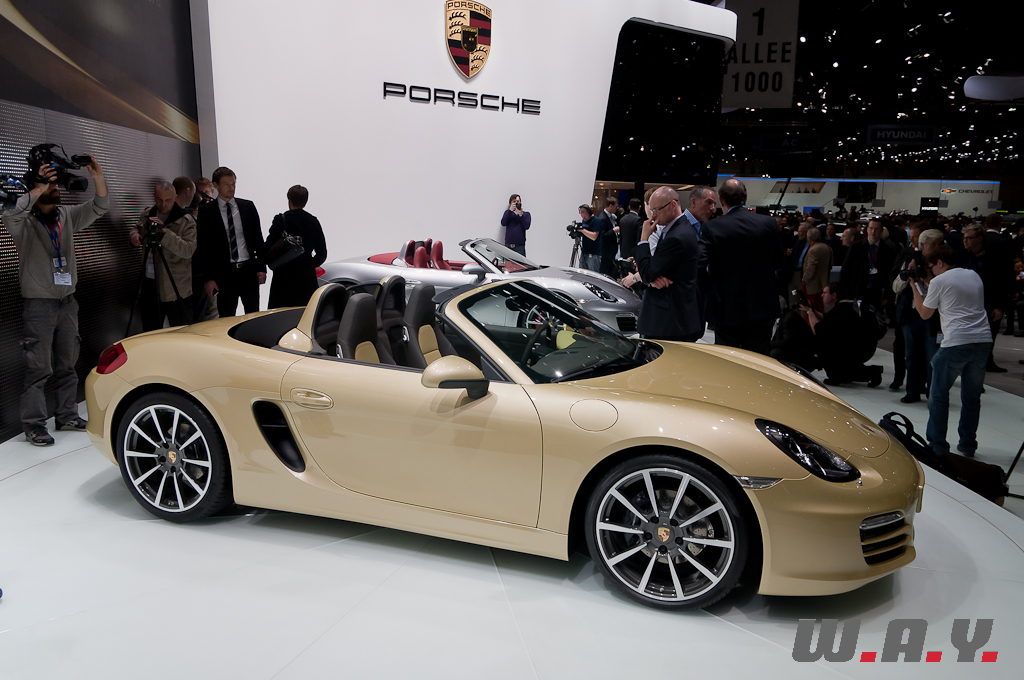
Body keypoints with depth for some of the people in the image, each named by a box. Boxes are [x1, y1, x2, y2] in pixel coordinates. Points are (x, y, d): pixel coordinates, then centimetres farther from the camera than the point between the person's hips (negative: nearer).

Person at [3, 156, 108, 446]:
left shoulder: (66, 216, 9)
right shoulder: (25, 223, -8)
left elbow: (99, 208, 4)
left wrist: (98, 179, -11)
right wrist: (37, 190, -35)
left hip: (67, 301, 6)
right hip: (38, 305, -6)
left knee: (67, 364, 13)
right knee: (39, 368, -5)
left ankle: (67, 416, 23)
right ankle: (34, 425, 3)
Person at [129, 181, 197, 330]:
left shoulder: (186, 221, -10)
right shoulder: (147, 214, 8)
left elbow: (189, 250, -21)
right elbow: (137, 229, 23)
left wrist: (165, 232, -29)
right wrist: (135, 236, -2)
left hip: (176, 289, -6)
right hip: (150, 284, 6)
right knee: (150, 332, 15)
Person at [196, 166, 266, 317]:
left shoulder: (248, 206, 8)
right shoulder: (206, 211, 0)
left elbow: (258, 240, 10)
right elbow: (203, 247, -1)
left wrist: (261, 267, 2)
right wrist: (208, 278, -7)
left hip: (249, 270, 2)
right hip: (225, 273, -2)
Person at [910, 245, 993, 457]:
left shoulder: (939, 281, -2)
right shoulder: (974, 275, 17)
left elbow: (925, 313, 6)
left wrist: (915, 287, 15)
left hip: (956, 343, -6)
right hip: (983, 340, 6)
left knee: (938, 396, 5)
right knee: (972, 396, 14)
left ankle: (937, 446, 7)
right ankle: (968, 446, 20)